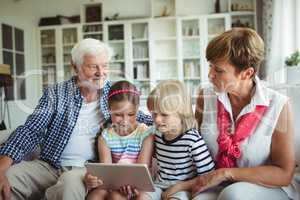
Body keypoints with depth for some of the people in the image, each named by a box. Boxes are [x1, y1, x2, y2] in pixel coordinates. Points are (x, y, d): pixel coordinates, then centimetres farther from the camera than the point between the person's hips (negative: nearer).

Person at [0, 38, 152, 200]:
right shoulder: (56, 93, 1)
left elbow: (139, 118, 13)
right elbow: (31, 130, -4)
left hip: (88, 169, 0)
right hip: (49, 166, 1)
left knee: (72, 182, -34)